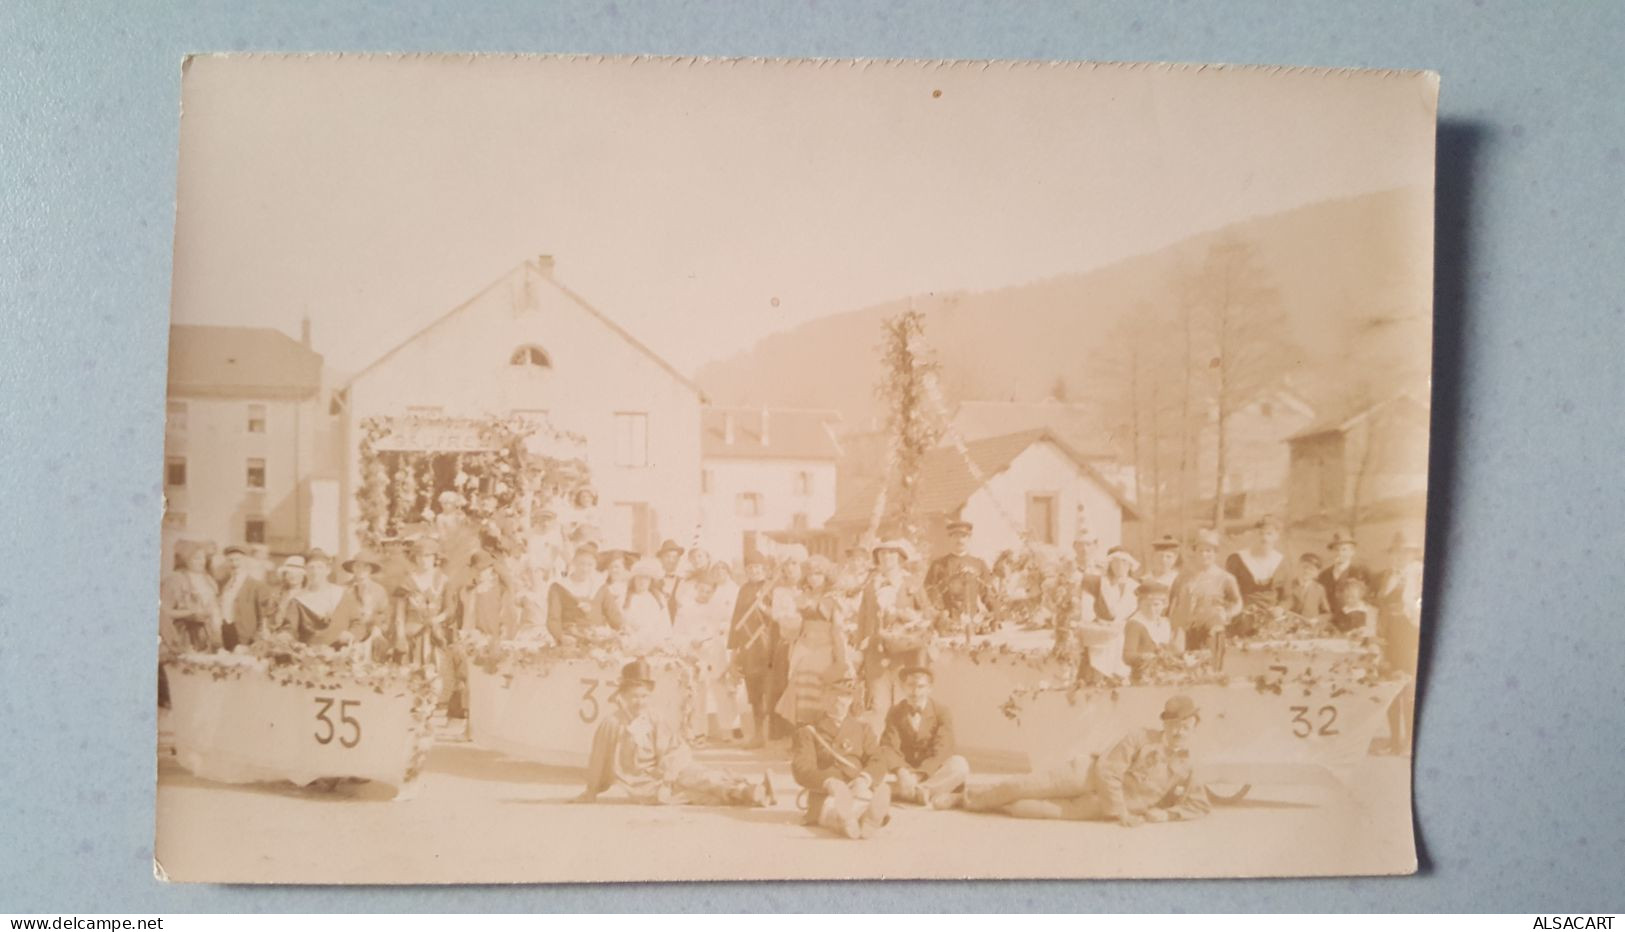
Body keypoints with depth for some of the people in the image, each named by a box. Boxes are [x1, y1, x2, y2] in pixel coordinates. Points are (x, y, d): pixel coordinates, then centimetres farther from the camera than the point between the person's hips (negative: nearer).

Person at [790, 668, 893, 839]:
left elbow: (878, 762, 7)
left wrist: (864, 779, -18)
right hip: (826, 795, -1)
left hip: (861, 792, 2)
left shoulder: (863, 729, 24)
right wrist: (829, 783, -23)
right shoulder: (809, 730, 15)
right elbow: (802, 769, -1)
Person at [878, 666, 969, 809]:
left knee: (959, 764, -30)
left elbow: (941, 752, -15)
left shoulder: (941, 711, -4)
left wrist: (919, 775, -30)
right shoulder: (895, 713, 2)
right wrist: (901, 772, -34)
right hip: (906, 772, 1)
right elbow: (889, 748, -12)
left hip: (934, 773, -1)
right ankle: (937, 796, -34)